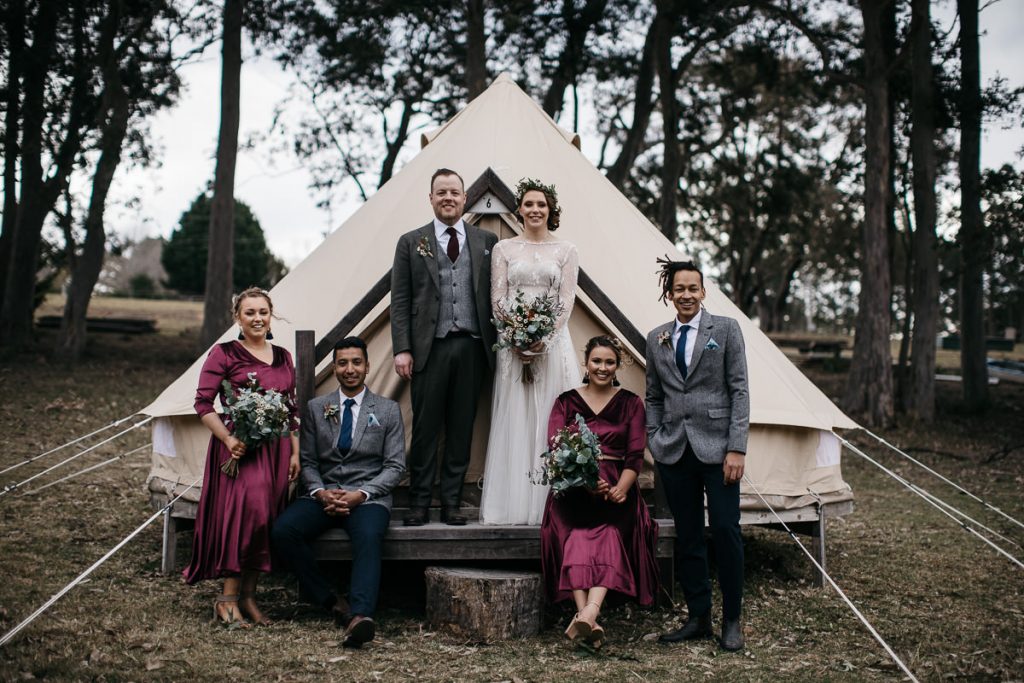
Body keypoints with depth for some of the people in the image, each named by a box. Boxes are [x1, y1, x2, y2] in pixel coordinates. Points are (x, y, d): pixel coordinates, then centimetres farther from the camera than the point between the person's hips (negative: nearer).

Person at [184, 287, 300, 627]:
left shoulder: (283, 358, 15)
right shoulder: (224, 354, 0)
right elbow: (203, 402, -4)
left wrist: (295, 453, 11)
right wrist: (228, 439, -16)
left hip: (275, 450, 5)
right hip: (238, 448, -5)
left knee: (266, 520, 2)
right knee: (248, 511, -22)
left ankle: (248, 597, 13)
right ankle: (228, 597, -13)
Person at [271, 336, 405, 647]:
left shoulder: (388, 410, 9)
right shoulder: (316, 408, 15)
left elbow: (395, 465, 4)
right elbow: (307, 461, 12)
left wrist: (361, 494, -12)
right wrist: (320, 492, -10)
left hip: (368, 496, -2)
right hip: (324, 494, 3)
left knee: (368, 538, -37)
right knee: (283, 531, -27)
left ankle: (360, 616, -54)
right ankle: (331, 603, -19)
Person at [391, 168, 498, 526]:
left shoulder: (486, 241, 12)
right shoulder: (411, 242, 8)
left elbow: (494, 295, 10)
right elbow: (400, 300, 4)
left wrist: (498, 344, 2)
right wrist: (402, 348, -5)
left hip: (472, 346, 1)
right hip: (430, 347, -1)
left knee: (462, 429, 5)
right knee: (425, 428, 0)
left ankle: (452, 503, 13)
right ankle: (419, 503, 8)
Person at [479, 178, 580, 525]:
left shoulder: (566, 250, 7)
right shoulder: (504, 249, 8)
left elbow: (566, 301, 1)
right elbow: (497, 299, 2)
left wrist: (543, 338, -11)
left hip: (553, 341, 0)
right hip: (513, 342, 0)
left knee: (552, 419, -2)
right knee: (514, 421, 0)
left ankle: (550, 503, 3)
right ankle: (513, 505, 3)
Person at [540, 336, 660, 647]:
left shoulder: (631, 403, 15)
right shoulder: (566, 402, 14)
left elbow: (635, 456, 5)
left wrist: (621, 488, -16)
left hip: (617, 487, 0)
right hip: (573, 488, 0)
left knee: (611, 534, -31)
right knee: (575, 536, -30)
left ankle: (588, 613, -50)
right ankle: (589, 619, -44)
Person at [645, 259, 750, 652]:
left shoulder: (725, 329, 2)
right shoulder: (656, 339, 12)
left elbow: (739, 390, -2)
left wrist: (737, 448, -9)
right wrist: (654, 443, 4)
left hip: (716, 447, -3)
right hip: (675, 452, 3)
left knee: (725, 531, -4)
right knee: (687, 537, 7)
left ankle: (732, 621, 9)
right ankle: (698, 618, 17)